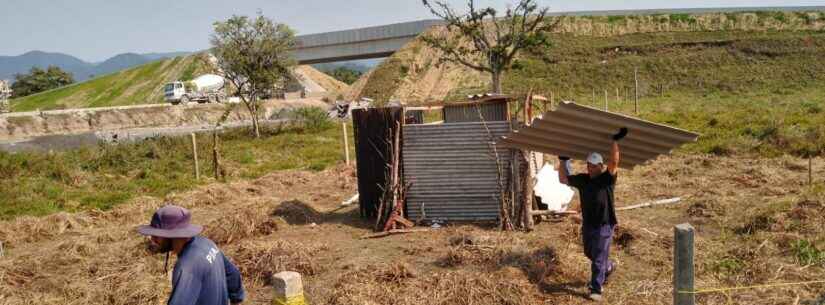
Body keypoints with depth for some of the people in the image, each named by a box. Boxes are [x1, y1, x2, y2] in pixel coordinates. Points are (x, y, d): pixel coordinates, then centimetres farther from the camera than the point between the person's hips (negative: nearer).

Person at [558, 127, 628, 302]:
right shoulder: (582, 180, 3)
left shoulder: (607, 179, -11)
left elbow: (614, 162, -26)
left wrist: (615, 141, -28)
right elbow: (563, 179, 12)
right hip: (587, 225, 6)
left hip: (604, 226, -6)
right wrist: (563, 161, 9)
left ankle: (596, 289, 8)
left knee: (598, 259, -3)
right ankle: (609, 268, 50)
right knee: (590, 254, 23)